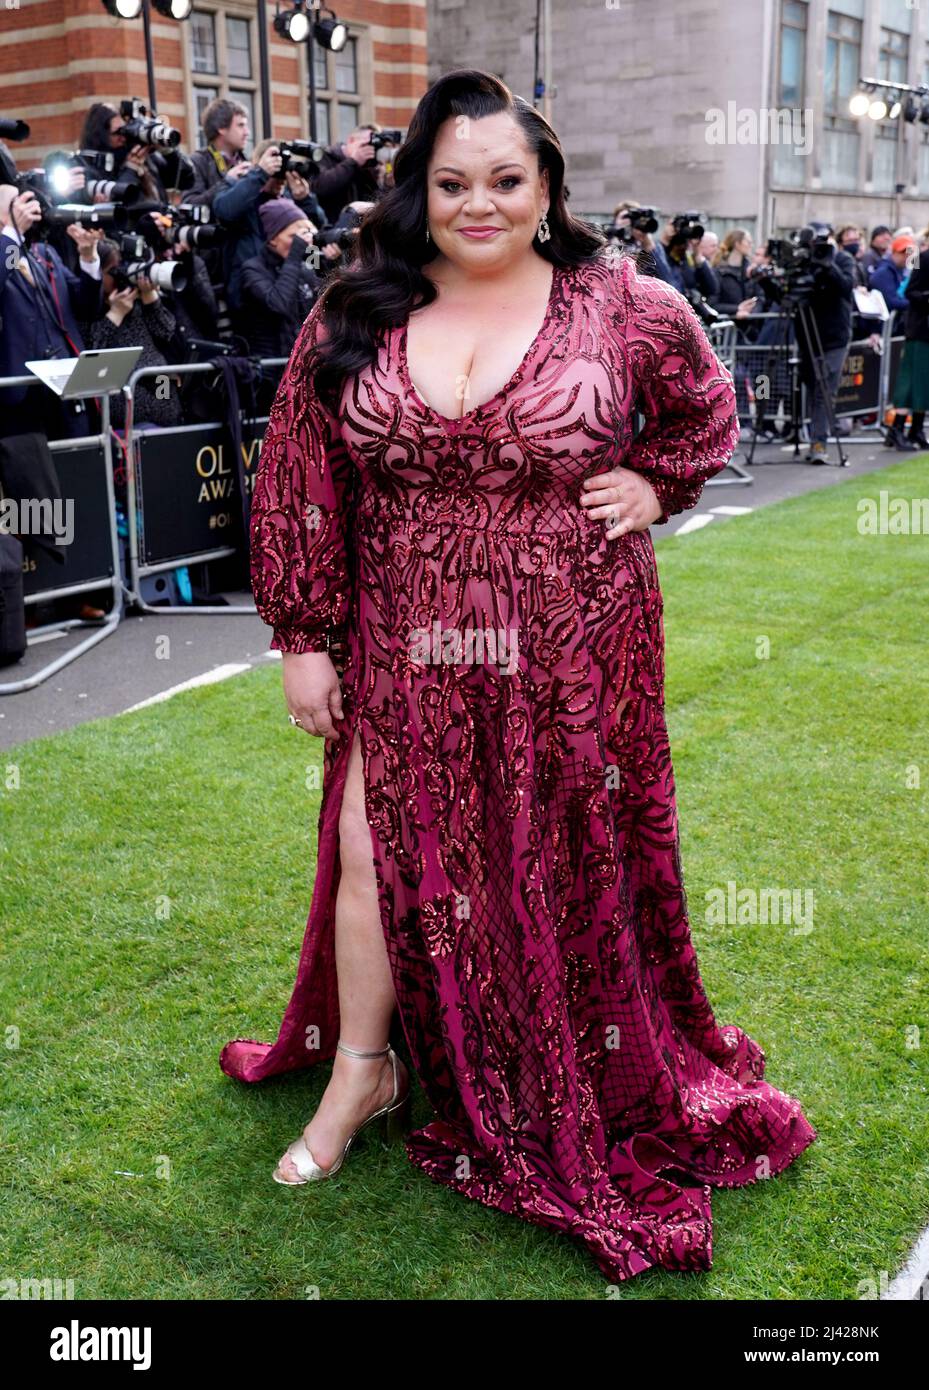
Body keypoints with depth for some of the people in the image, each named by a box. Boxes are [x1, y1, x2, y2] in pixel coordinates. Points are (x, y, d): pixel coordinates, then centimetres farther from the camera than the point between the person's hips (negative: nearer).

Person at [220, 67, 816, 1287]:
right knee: (382, 852, 6)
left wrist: (653, 487, -2)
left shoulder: (626, 308, -4)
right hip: (406, 656, 1)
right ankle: (364, 1071, 30)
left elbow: (706, 412, 15)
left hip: (571, 659, -1)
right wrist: (304, 640, 0)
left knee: (570, 865, 10)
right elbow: (301, 485, 1)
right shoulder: (353, 321, -2)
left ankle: (595, 1088, 36)